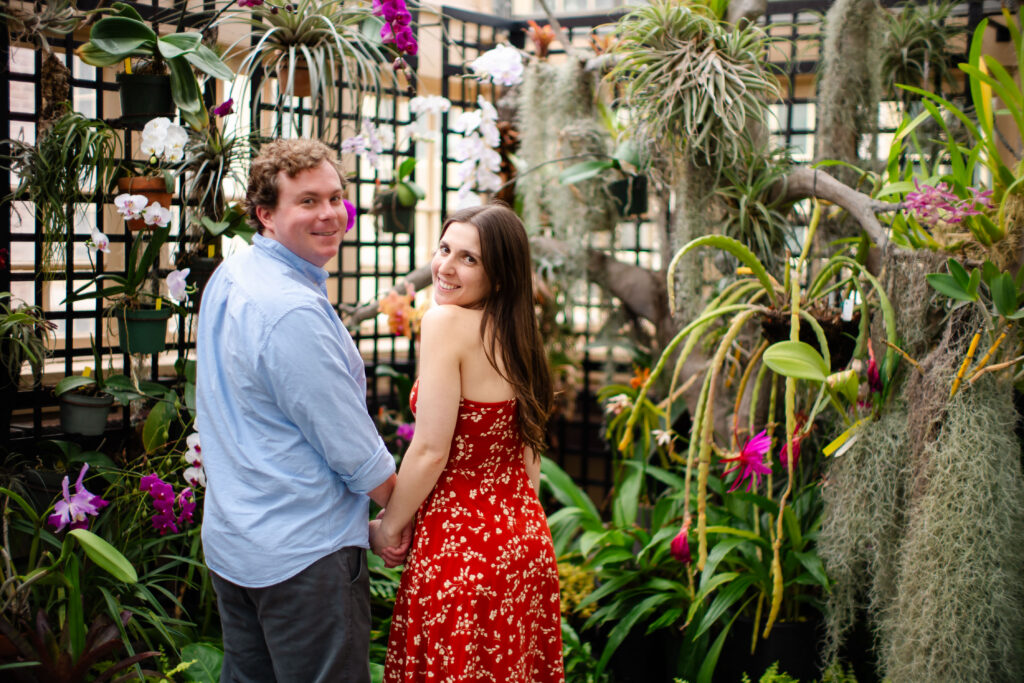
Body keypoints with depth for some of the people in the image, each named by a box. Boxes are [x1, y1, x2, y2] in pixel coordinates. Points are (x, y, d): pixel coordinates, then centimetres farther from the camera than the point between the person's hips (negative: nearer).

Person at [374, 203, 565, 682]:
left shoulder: (446, 321, -15)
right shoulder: (514, 333, 8)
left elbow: (431, 451, -17)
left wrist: (388, 528, -4)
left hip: (460, 546, -8)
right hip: (526, 545, 8)